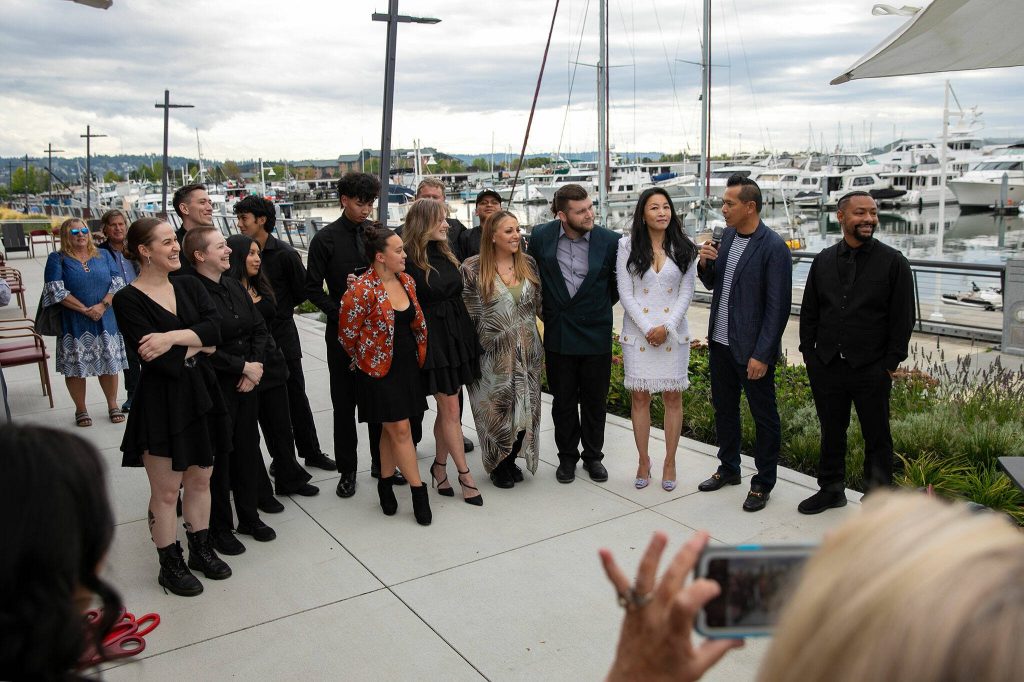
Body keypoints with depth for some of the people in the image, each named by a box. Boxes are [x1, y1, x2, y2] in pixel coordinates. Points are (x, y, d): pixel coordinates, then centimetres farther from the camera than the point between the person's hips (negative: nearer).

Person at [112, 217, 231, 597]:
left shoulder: (189, 286, 5)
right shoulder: (128, 300, -11)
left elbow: (214, 327, -10)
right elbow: (157, 358, -20)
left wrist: (172, 338, -21)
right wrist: (199, 346, -7)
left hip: (200, 394, 5)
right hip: (161, 401, -5)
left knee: (200, 479, 17)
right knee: (166, 489, 7)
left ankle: (201, 550, 34)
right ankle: (170, 564, 24)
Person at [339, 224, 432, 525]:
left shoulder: (407, 281, 4)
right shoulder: (362, 289, -18)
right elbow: (347, 333, -9)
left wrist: (417, 355, 16)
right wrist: (365, 361, 3)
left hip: (407, 365, 6)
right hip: (379, 369, -6)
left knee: (390, 430, 14)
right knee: (400, 429, -2)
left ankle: (385, 485, 28)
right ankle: (418, 490, 7)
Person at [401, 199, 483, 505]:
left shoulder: (446, 254, 9)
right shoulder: (409, 261, -12)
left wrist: (466, 335, 9)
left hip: (457, 335, 7)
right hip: (432, 339, -6)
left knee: (447, 407, 12)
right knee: (450, 408, 0)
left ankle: (439, 467, 25)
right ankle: (465, 475, 9)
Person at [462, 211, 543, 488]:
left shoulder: (529, 264, 5)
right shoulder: (473, 268, -7)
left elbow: (539, 304, 12)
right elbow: (467, 312, -3)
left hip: (527, 352, 4)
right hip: (493, 354, -4)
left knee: (525, 409, 9)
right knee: (497, 410, 5)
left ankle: (512, 460, 28)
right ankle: (498, 467, 24)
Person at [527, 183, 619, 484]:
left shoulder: (609, 240, -9)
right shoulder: (541, 236, -6)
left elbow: (619, 282, 8)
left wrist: (601, 308, 9)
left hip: (596, 333, 0)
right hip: (558, 333, 1)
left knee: (594, 400, 11)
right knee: (563, 400, 11)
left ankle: (593, 456, 27)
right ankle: (567, 457, 26)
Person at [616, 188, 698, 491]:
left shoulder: (683, 247, 1)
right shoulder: (628, 245, -2)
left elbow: (686, 292, 0)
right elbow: (625, 293, -4)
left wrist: (667, 327, -12)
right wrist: (647, 329, -11)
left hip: (673, 332, 1)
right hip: (637, 331, 0)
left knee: (673, 397, 6)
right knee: (639, 396, 6)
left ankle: (670, 462, 18)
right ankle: (643, 461, 19)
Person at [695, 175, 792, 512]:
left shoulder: (774, 248, -17)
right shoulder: (728, 236, 5)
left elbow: (778, 307, -17)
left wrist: (761, 355, -19)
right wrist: (705, 263, -7)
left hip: (751, 349, -7)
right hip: (720, 342, 8)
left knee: (764, 417, 8)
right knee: (724, 408, 19)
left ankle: (763, 483, 22)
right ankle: (728, 468, 36)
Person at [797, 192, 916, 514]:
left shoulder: (893, 262, -3)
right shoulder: (823, 260, 7)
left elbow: (903, 318, -4)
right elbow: (808, 311, 11)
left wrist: (890, 363, -8)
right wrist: (809, 354, 5)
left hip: (871, 369, -3)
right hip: (826, 365, 3)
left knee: (876, 437, 8)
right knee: (831, 432, 15)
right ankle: (831, 489, 31)